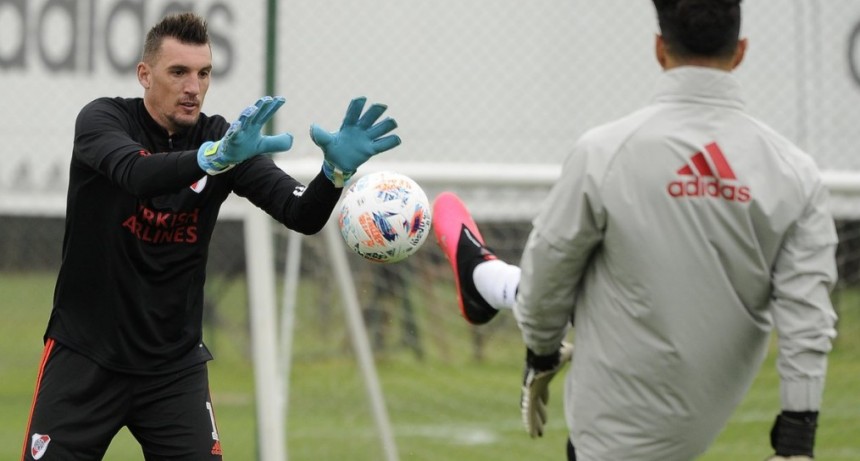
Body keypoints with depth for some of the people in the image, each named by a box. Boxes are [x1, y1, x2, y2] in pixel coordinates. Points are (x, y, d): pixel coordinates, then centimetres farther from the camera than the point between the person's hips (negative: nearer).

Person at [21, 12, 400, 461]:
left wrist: (336, 168, -35)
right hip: (85, 356, -2)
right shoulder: (103, 119, -9)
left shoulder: (224, 138, -2)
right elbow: (136, 174, -32)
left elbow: (304, 215, -13)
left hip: (175, 365, 2)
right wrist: (217, 156, -49)